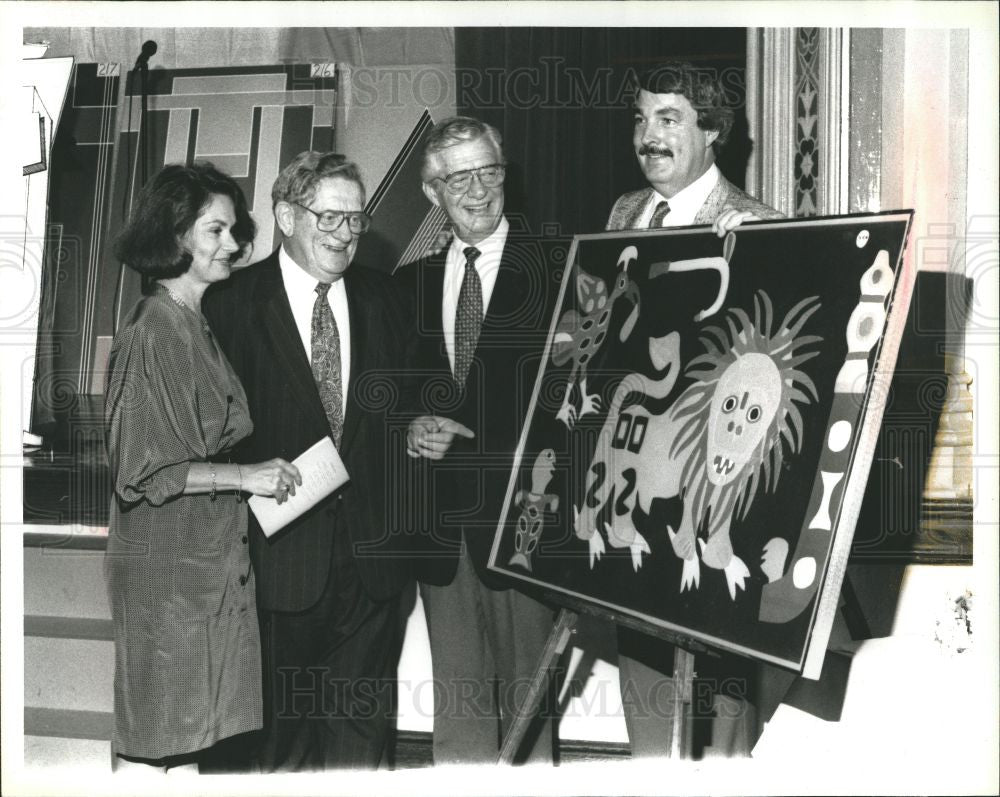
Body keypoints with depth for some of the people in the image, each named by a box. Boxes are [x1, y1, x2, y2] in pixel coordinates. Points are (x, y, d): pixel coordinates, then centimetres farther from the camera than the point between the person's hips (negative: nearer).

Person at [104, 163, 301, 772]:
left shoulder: (200, 324, 11)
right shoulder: (153, 333, -16)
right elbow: (142, 469, -19)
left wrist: (262, 467, 8)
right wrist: (244, 477, -21)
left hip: (212, 555, 8)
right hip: (166, 563, -8)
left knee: (188, 740, 13)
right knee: (152, 745, 0)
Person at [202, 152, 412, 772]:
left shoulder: (383, 299, 9)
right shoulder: (233, 303, -4)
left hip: (373, 550, 3)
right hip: (284, 551, -3)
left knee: (364, 721, 11)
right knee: (284, 726, 9)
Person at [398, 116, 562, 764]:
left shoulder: (553, 269, -4)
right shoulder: (411, 284, 12)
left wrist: (462, 444, -12)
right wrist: (412, 428, -4)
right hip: (440, 527, 4)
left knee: (527, 704, 5)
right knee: (457, 714, 11)